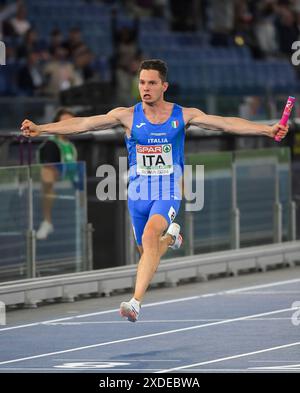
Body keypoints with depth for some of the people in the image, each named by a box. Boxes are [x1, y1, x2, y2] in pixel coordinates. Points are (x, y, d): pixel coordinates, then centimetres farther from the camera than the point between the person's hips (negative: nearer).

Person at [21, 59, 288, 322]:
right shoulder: (128, 116, -1)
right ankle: (171, 236, 49)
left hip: (168, 194, -3)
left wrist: (267, 130, -16)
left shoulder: (183, 116, -2)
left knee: (150, 235, -29)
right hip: (138, 194, 3)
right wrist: (40, 129, -15)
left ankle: (136, 301, -34)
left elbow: (226, 123, -7)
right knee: (147, 251, 13)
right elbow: (84, 124, -6)